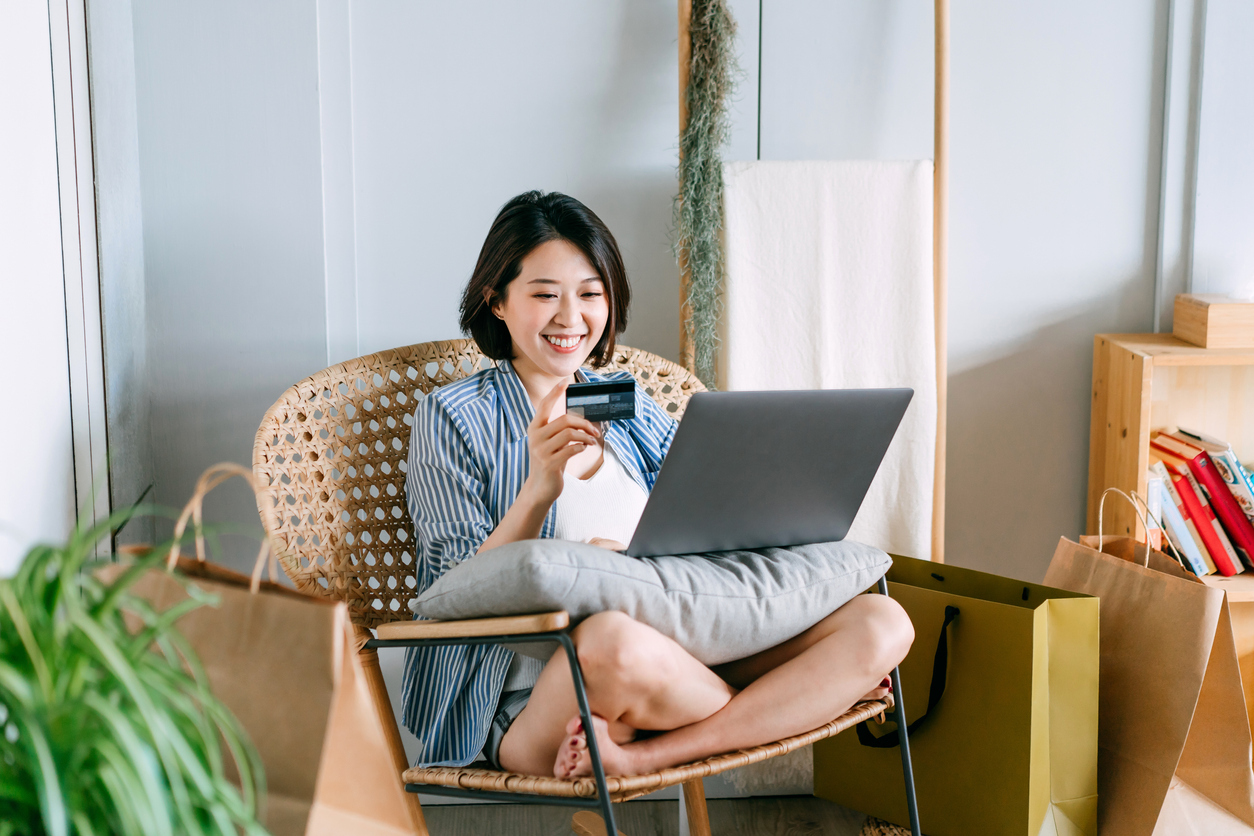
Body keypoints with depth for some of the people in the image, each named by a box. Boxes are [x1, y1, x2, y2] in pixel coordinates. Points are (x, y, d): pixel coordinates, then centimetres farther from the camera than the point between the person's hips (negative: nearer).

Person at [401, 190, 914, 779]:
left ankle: (644, 755, -26)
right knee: (612, 637, -42)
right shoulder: (453, 418, 4)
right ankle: (809, 691, -12)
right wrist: (539, 490, -20)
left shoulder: (629, 406, 20)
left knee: (884, 622, -14)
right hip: (531, 707, -5)